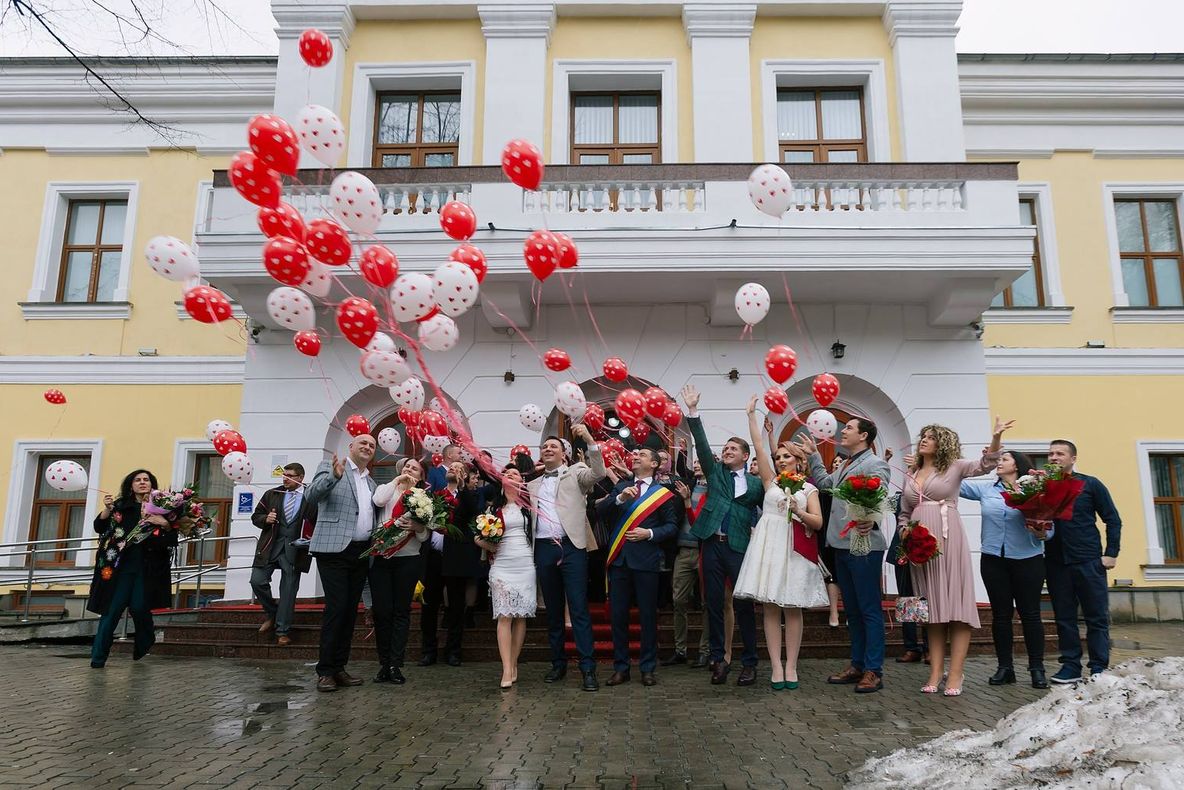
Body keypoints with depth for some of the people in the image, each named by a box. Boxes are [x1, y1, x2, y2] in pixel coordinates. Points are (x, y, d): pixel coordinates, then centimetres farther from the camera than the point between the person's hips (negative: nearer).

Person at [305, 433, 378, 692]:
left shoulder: (371, 482, 21)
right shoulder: (330, 467, 2)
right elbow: (311, 496, -14)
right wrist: (334, 476, -30)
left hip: (361, 553, 7)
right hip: (334, 550, -6)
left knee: (350, 610, 7)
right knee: (336, 607, -9)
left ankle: (339, 668, 15)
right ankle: (325, 671, 0)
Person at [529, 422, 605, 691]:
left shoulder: (575, 473, 7)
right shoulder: (532, 485, 19)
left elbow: (598, 472, -13)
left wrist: (589, 439, -22)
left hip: (571, 547, -4)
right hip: (544, 549, 4)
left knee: (579, 609, -6)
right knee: (553, 611, 11)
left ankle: (588, 668, -4)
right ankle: (558, 664, 22)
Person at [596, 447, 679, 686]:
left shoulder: (663, 493, 4)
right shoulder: (621, 486, 14)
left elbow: (672, 526, 2)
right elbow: (602, 512, 2)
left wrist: (649, 533, -12)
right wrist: (620, 498, -14)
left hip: (646, 559, -3)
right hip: (619, 558, 3)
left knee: (648, 615, 4)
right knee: (618, 614, 6)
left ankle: (648, 668, 15)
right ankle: (620, 667, 16)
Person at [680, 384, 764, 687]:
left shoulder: (755, 483, 8)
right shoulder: (715, 472, 11)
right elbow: (702, 444, 2)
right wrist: (692, 411, -6)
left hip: (739, 547, -2)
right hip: (712, 545, 2)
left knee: (744, 604, 1)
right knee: (714, 603, 6)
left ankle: (749, 662, 11)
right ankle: (718, 659, 15)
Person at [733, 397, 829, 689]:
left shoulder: (808, 489, 10)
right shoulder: (770, 481, 12)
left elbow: (818, 522, 3)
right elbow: (758, 447, 5)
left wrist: (798, 512, -15)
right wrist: (751, 415, 2)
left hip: (796, 549, -1)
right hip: (769, 547, 1)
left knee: (793, 608, 2)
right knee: (770, 608, -1)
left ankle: (791, 667, 8)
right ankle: (776, 667, 3)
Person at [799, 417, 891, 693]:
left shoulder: (874, 464, -10)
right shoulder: (845, 465, 19)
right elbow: (825, 483, 33)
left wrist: (871, 521, -43)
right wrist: (813, 456, 33)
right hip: (842, 546, 9)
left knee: (869, 610, -2)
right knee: (852, 609, 15)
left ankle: (873, 671, 5)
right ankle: (857, 665, 24)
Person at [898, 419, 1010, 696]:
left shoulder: (954, 467, 4)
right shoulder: (910, 475, 16)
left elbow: (986, 465, -14)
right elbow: (904, 513, 21)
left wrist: (996, 437, -29)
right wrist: (904, 532, 3)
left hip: (949, 541, -4)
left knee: (955, 603, -5)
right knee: (932, 608, 7)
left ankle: (955, 673, -2)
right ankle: (935, 672, 9)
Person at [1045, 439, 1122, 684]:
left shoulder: (1090, 484, 3)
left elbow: (1113, 519, 4)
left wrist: (1111, 553, -3)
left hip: (1088, 561, -2)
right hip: (1056, 561, 2)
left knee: (1097, 616, 3)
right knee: (1064, 617, 6)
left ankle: (1099, 669, 11)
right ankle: (1070, 666, 14)